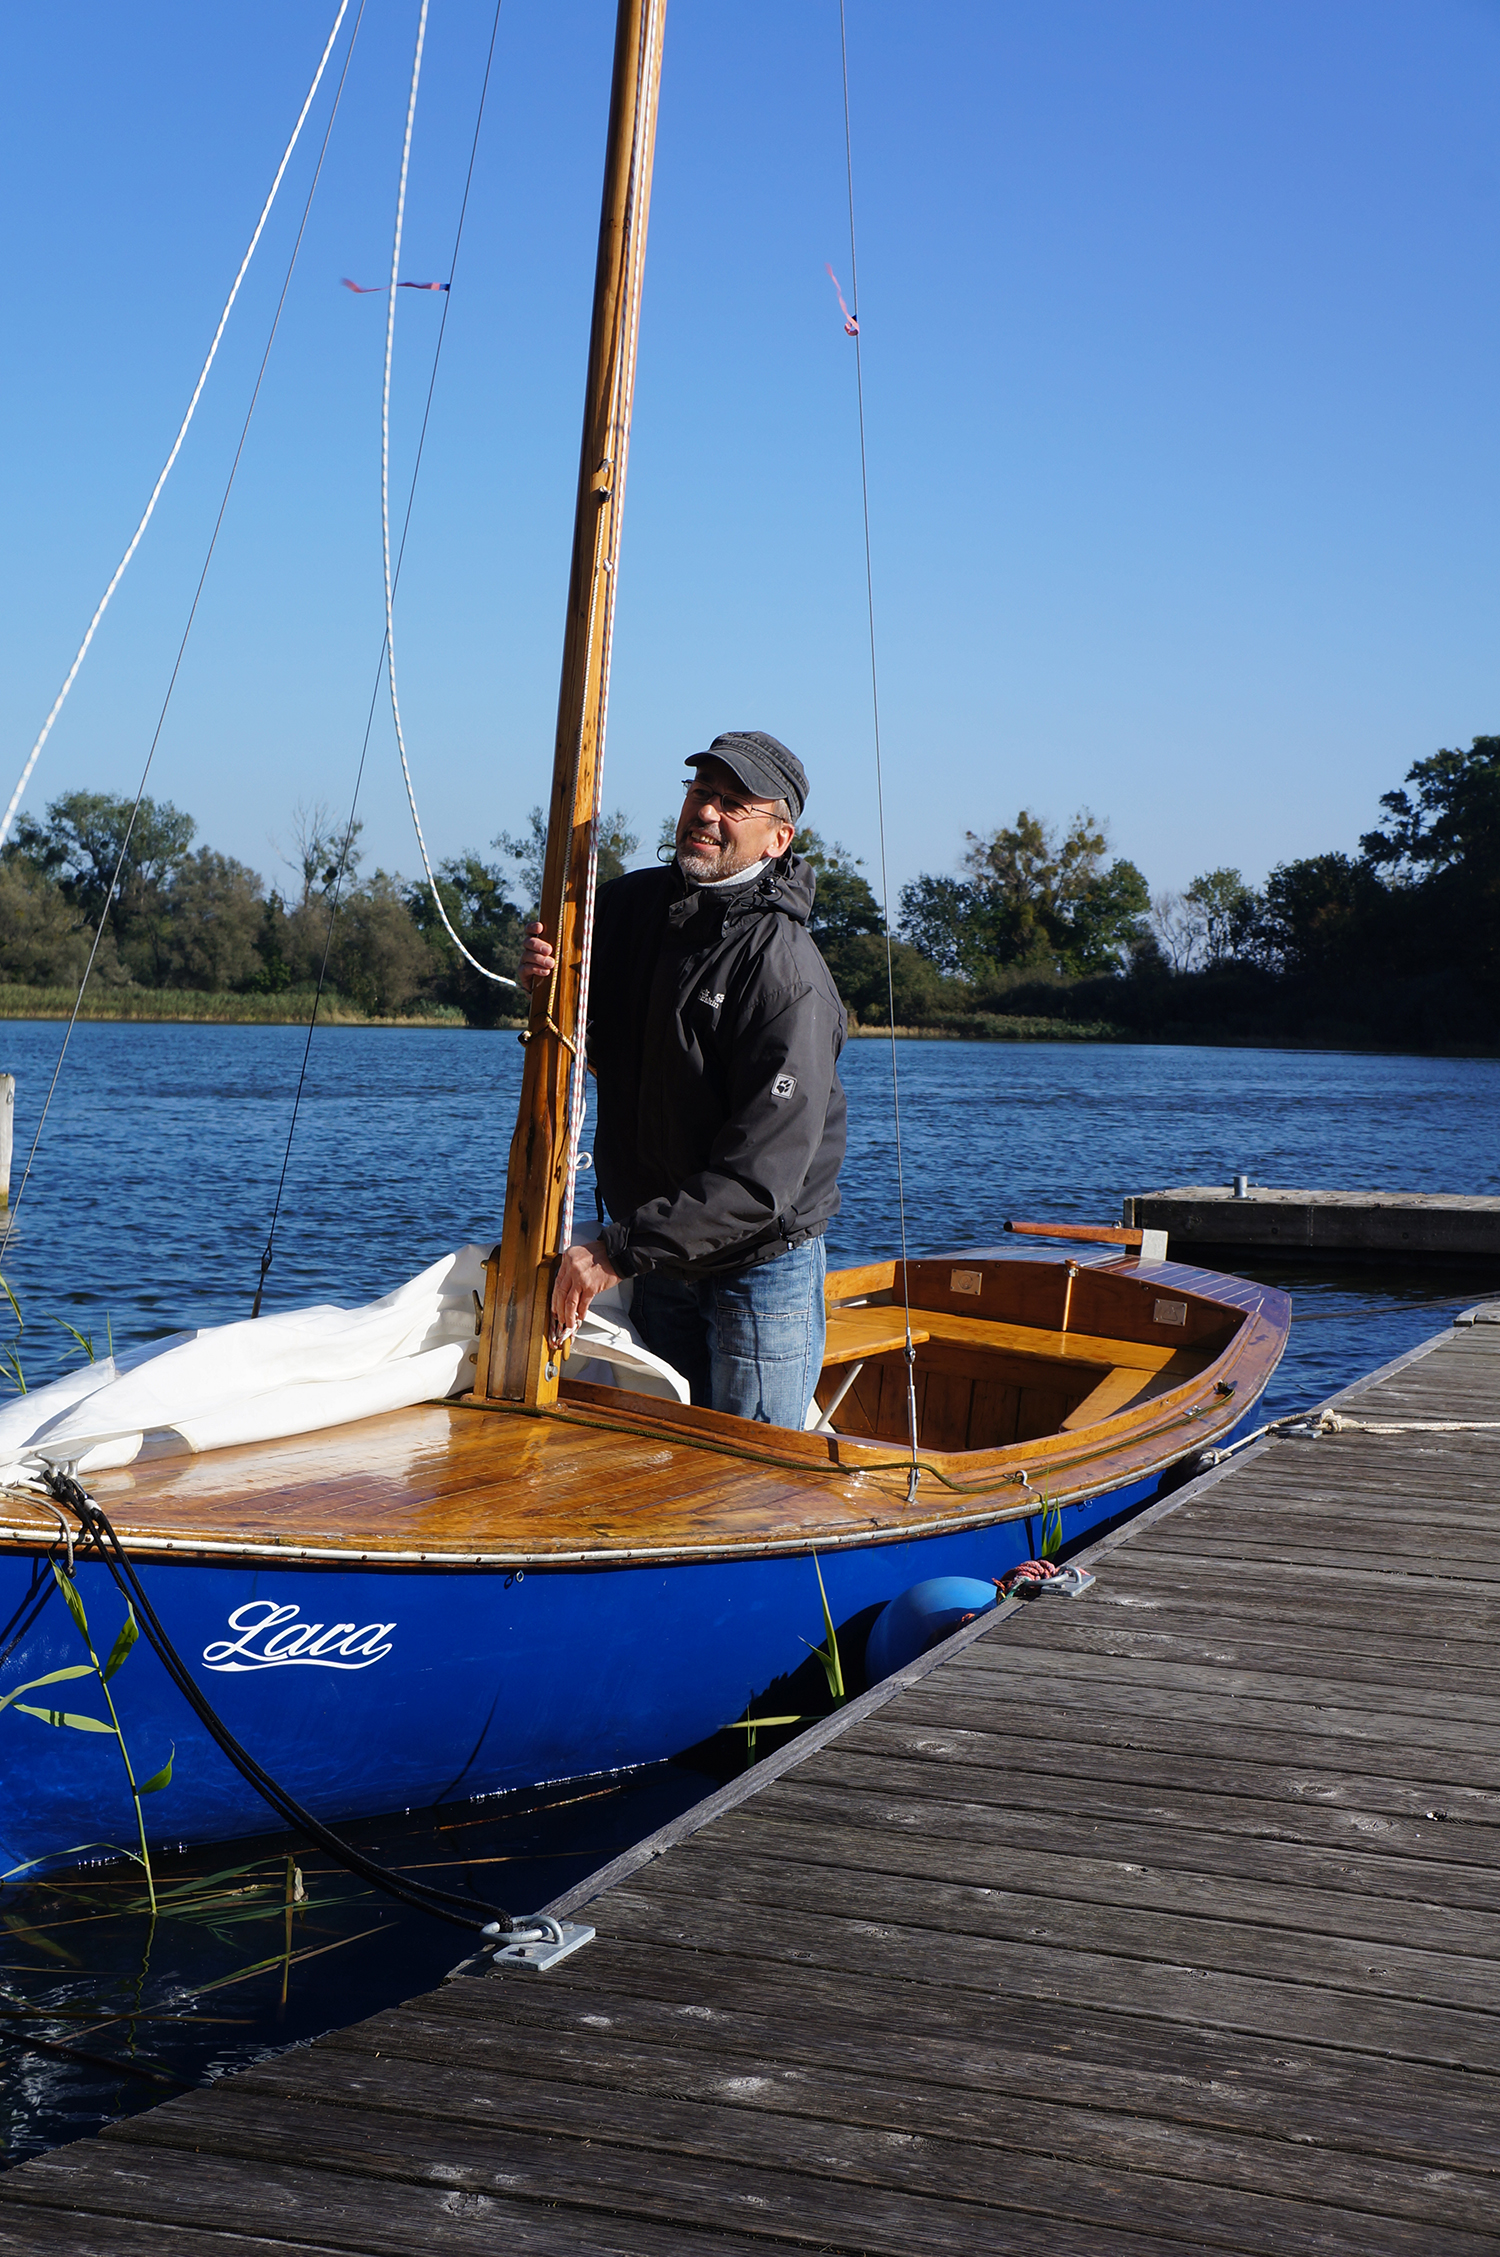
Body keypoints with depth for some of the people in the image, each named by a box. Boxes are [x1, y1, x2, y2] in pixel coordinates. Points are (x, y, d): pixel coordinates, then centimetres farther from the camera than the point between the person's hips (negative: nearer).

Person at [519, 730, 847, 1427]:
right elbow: (604, 1049, 16)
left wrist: (616, 1252, -26)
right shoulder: (629, 904, 0)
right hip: (656, 1261, 6)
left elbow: (761, 1176, -25)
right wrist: (542, 981, -7)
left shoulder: (785, 970, -21)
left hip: (760, 1265, -6)